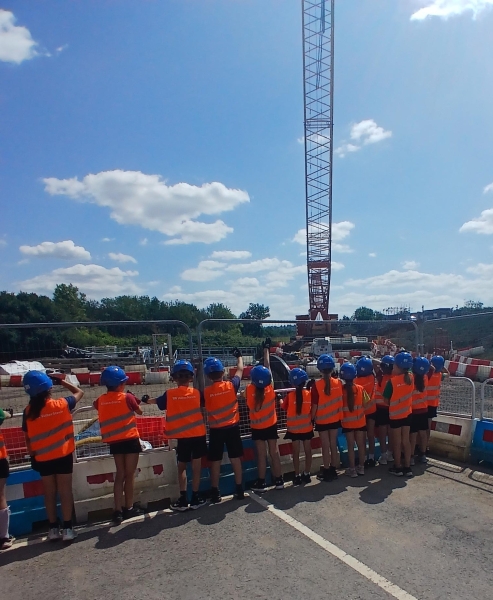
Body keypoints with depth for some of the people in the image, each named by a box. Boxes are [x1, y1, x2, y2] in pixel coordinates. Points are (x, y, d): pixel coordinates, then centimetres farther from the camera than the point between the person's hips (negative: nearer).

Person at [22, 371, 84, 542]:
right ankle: (67, 528, 11)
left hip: (42, 459, 2)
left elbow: (28, 439, 0)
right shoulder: (61, 405, -14)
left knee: (49, 493, 14)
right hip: (63, 456, -2)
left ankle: (53, 529, 22)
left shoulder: (28, 412, -8)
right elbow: (79, 392, 4)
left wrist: (33, 456, 13)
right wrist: (61, 381, 7)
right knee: (65, 491, 7)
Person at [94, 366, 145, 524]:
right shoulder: (127, 398, -13)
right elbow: (139, 412, 3)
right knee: (129, 475, 8)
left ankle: (118, 510, 13)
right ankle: (129, 508, 19)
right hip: (129, 440, -5)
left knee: (120, 474, 15)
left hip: (114, 442, 5)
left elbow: (96, 406, 23)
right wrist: (135, 401, 18)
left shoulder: (101, 400, -2)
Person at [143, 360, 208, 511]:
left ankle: (183, 499, 11)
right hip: (198, 434, 0)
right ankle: (195, 498, 13)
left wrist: (146, 400, 34)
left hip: (182, 436, 0)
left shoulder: (170, 394, -4)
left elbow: (157, 401, 14)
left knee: (182, 467, 13)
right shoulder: (196, 393, -5)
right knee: (196, 466, 8)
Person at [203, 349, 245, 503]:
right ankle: (239, 490, 18)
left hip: (215, 430, -1)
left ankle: (215, 493, 16)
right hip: (232, 427, 1)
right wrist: (239, 356, 25)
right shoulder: (231, 386, -8)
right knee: (235, 458, 11)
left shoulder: (206, 392, -12)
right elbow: (240, 370, 9)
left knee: (215, 461, 10)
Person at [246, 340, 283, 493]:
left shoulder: (249, 389, -22)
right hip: (271, 425, 2)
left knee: (261, 454, 5)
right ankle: (278, 480, 17)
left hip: (257, 427, -2)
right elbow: (267, 365, -6)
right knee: (274, 452, 9)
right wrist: (266, 349, 3)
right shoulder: (269, 387, -15)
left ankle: (261, 482, 13)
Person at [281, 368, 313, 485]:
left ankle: (297, 476, 12)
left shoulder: (290, 395, -12)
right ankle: (307, 474, 22)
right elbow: (312, 409, 2)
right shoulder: (309, 394, -6)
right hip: (307, 427, 2)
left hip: (294, 428, -2)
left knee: (296, 452, 8)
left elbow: (284, 408, 3)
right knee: (307, 451, 14)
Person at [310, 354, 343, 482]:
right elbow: (340, 400, 2)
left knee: (325, 447, 8)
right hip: (335, 419, 4)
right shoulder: (338, 383, -7)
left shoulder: (316, 385, -18)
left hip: (322, 420, -3)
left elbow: (315, 406, -13)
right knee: (333, 445, 16)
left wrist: (312, 418, -1)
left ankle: (327, 472, 16)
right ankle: (333, 470, 26)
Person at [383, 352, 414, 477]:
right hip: (407, 413, 5)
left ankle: (398, 467, 20)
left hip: (395, 415, -5)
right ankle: (407, 467, 21)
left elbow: (387, 399, -11)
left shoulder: (393, 381, -21)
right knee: (406, 440, 14)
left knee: (397, 442, 9)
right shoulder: (410, 378, -7)